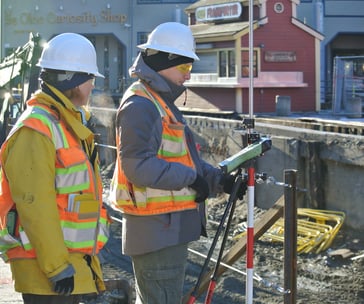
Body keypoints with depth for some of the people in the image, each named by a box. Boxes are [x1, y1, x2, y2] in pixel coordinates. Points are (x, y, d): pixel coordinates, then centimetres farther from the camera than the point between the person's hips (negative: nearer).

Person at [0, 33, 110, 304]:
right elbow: (34, 206, -23)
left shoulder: (69, 124, 16)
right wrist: (57, 266, -23)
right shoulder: (35, 131, -17)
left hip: (71, 260, 10)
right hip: (44, 264, -10)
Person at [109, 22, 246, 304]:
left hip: (170, 227, 11)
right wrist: (190, 178, -19)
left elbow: (182, 158, 21)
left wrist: (218, 179, 5)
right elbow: (139, 165, -25)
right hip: (157, 228, -11)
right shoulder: (139, 106, -15)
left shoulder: (163, 103, 19)